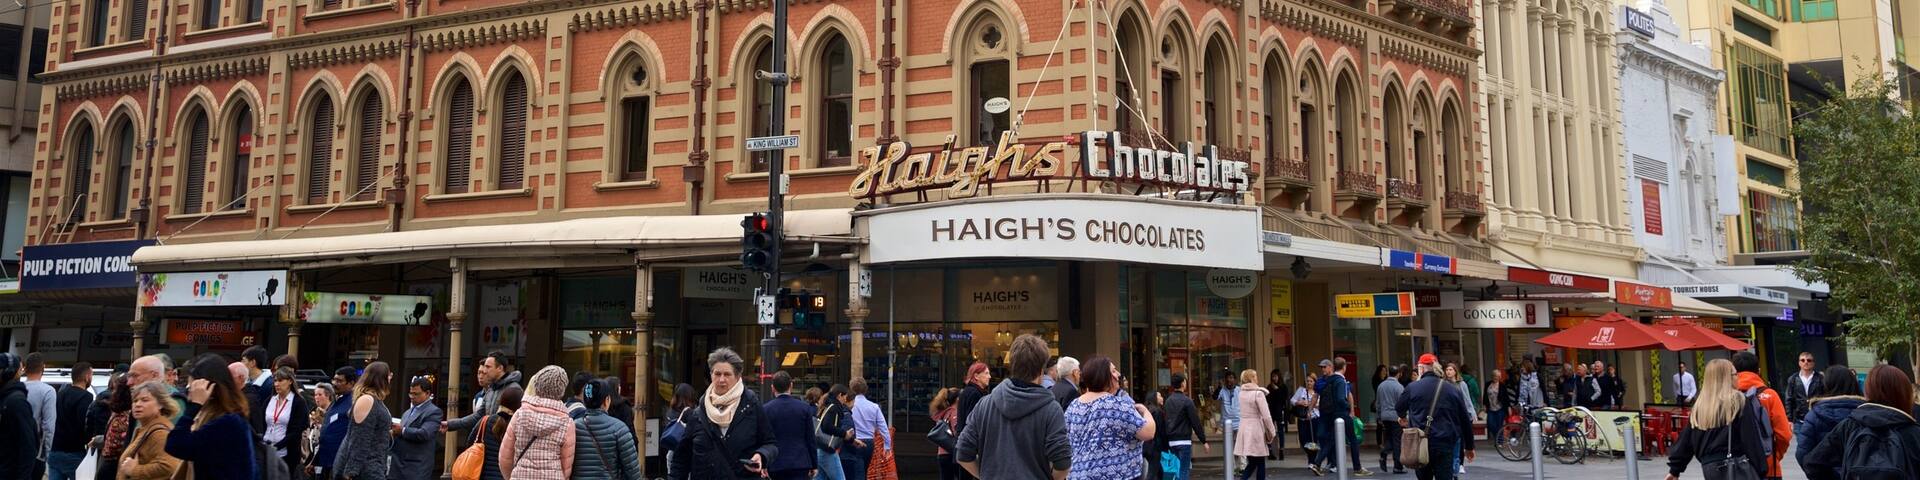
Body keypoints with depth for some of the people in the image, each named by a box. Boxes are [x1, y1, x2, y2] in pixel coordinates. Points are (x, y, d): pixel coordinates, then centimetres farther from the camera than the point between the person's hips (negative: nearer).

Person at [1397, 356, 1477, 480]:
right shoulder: (1453, 390, 5)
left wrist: (1403, 418, 43)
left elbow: (1398, 408, 17)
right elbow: (1465, 421, 9)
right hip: (1445, 446, 0)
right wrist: (1469, 447, 19)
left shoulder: (1412, 388, 0)